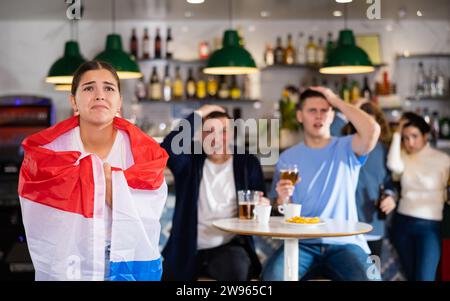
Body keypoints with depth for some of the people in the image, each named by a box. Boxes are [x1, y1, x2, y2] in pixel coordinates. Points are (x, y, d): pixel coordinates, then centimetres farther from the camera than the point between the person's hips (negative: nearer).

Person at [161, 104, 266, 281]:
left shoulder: (248, 163, 6)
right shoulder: (189, 159, 4)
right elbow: (167, 149, -18)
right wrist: (198, 115, -14)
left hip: (229, 247, -1)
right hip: (188, 250, 1)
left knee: (237, 271, -31)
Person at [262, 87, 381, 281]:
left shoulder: (346, 149, 5)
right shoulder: (287, 158, 10)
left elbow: (372, 131, -17)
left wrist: (337, 101, -5)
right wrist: (282, 198, -13)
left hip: (344, 243, -1)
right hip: (302, 243, 1)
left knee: (368, 279, -29)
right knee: (272, 277, -28)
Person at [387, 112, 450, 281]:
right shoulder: (404, 157, 4)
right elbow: (394, 166, -19)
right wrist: (397, 134, -13)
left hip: (429, 226, -4)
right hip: (402, 223, 4)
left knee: (424, 277, -10)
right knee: (411, 276, 13)